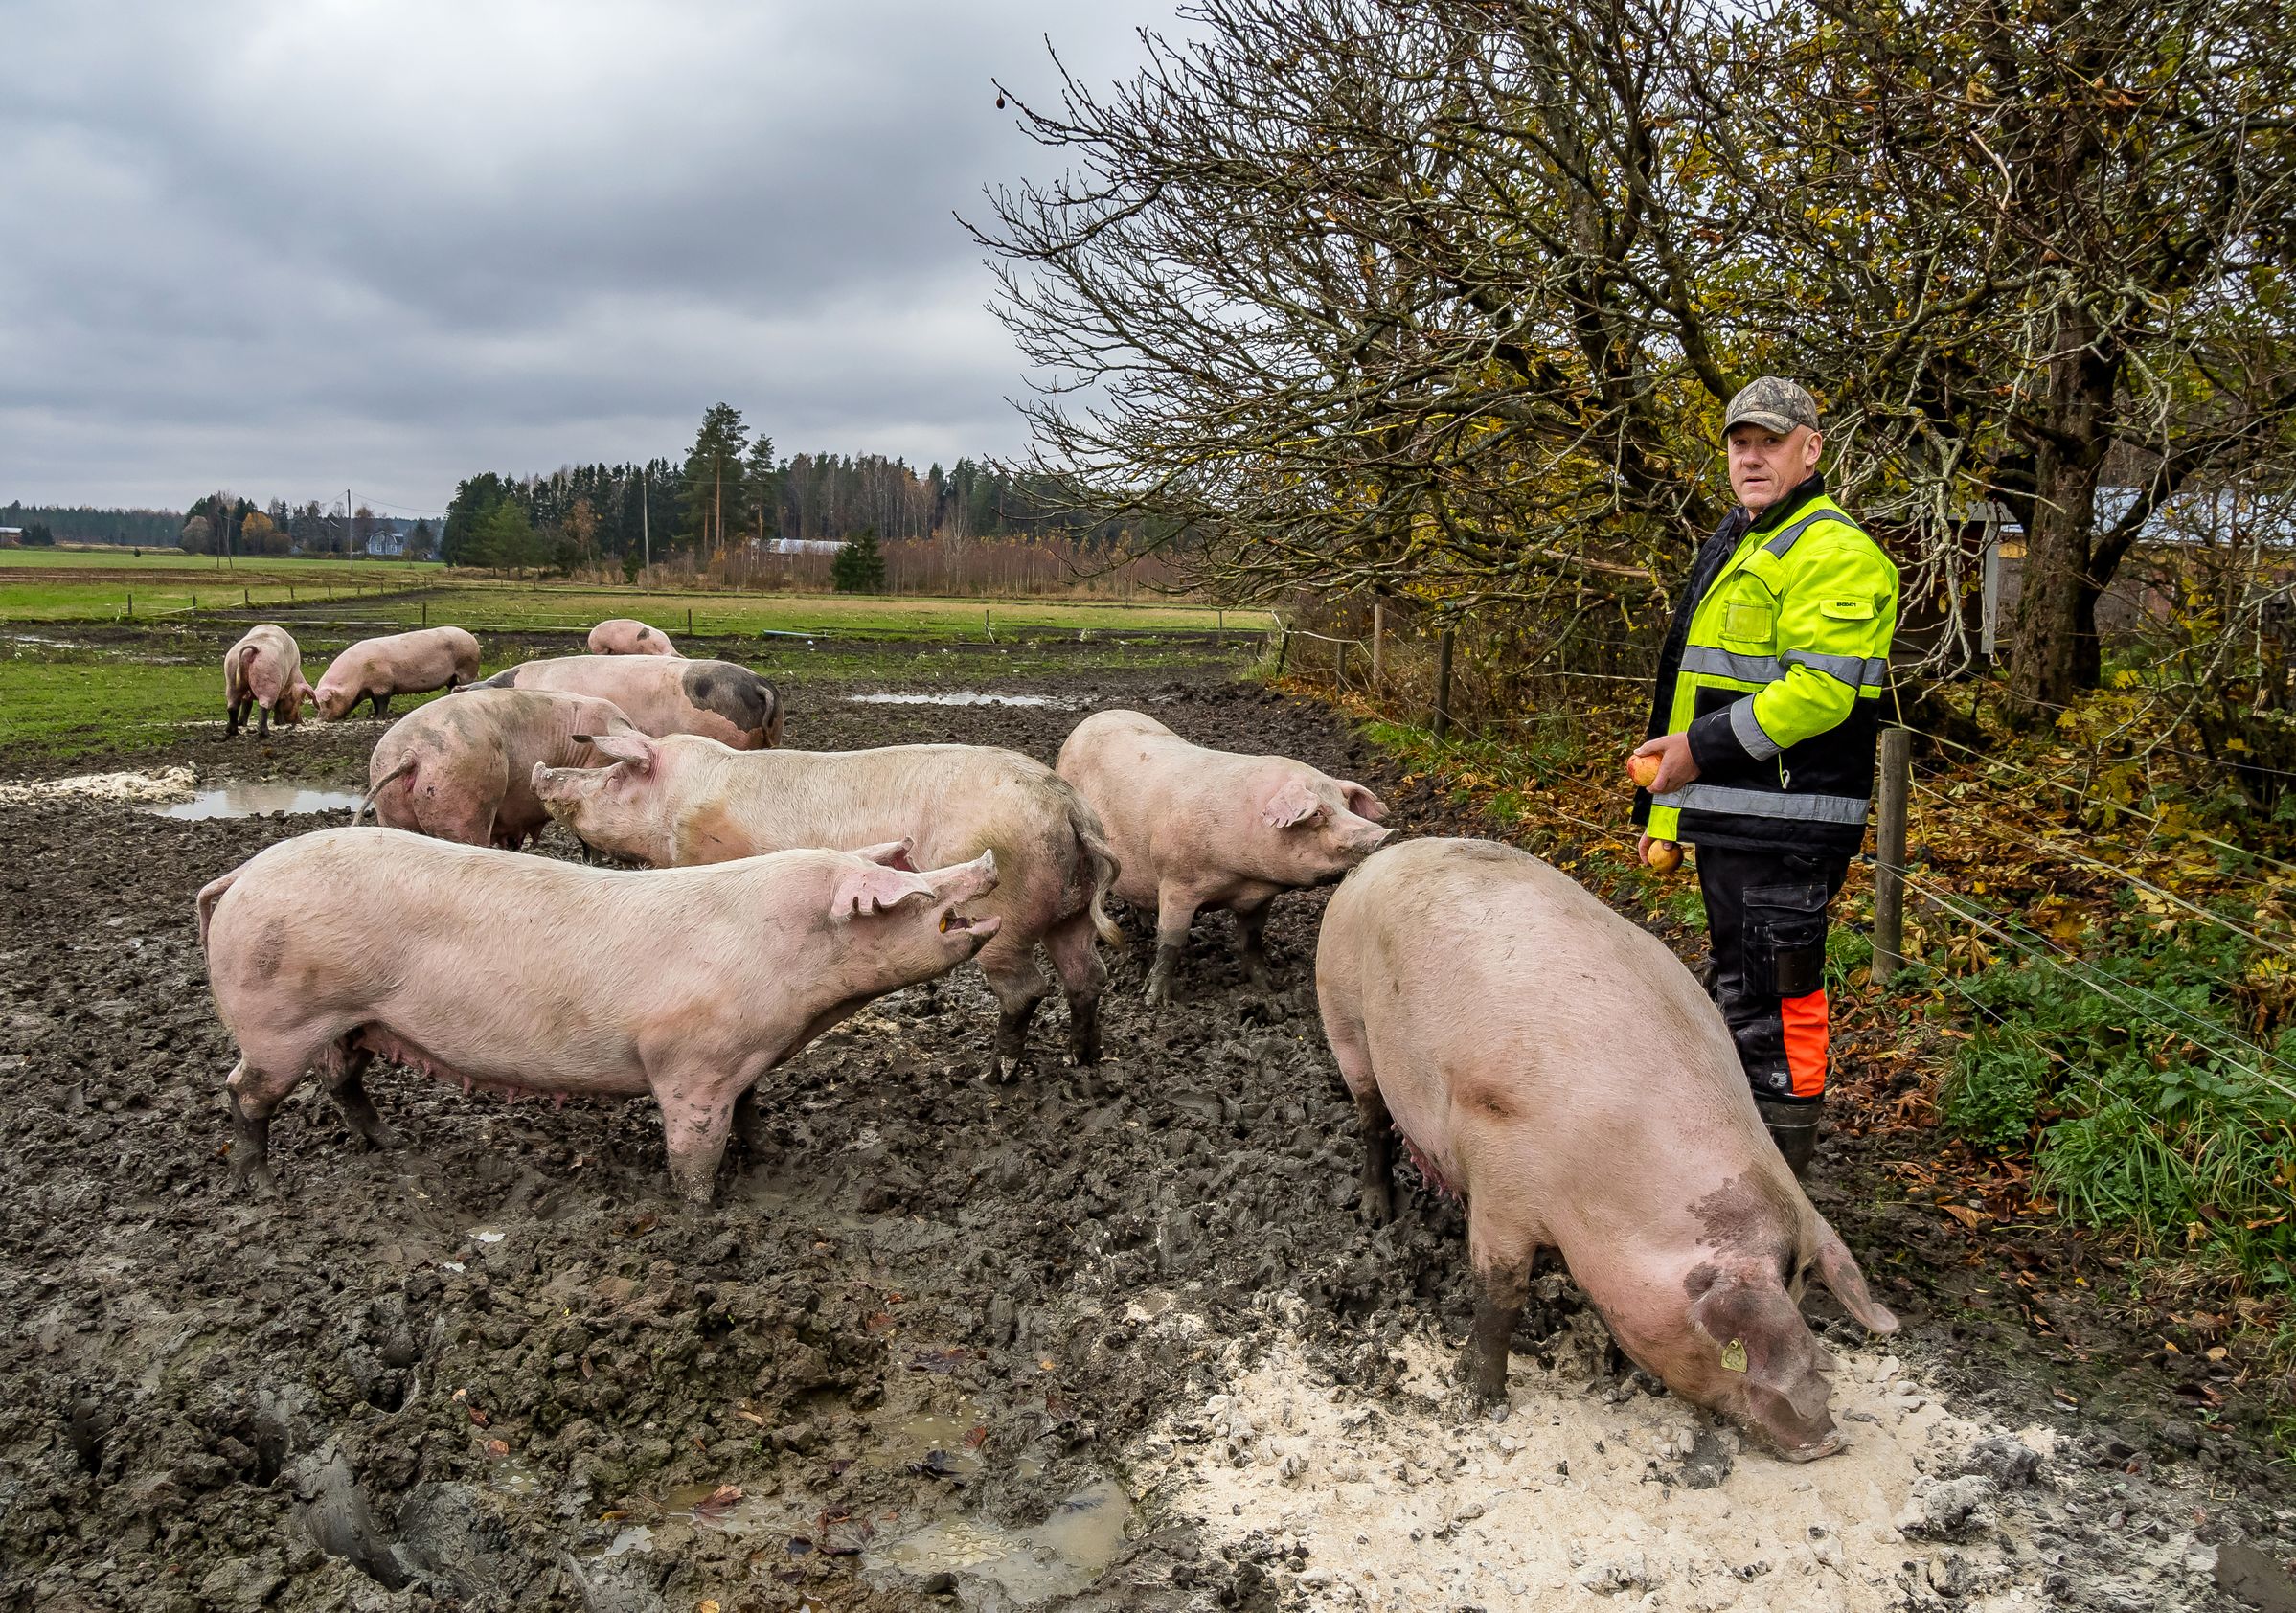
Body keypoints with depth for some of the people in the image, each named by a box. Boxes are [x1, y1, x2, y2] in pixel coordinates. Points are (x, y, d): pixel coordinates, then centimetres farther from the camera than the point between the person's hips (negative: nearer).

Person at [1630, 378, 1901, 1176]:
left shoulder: (1833, 553, -12)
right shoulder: (1734, 548, 20)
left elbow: (1819, 691, -23)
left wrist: (1704, 747, -19)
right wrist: (1665, 804, 23)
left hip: (1785, 824, -10)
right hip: (1728, 816, 10)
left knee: (1776, 999, -5)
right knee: (1737, 988, 18)